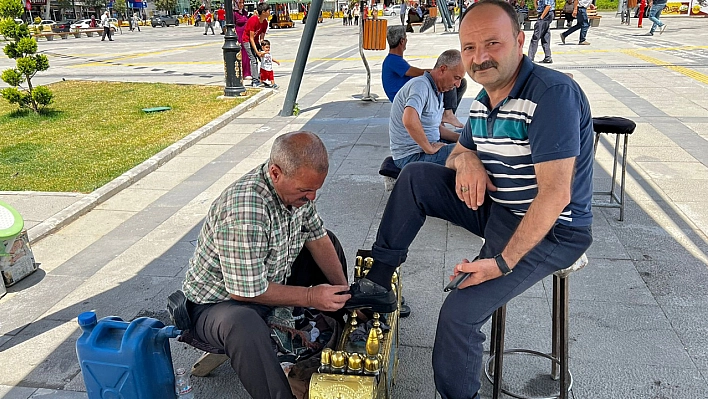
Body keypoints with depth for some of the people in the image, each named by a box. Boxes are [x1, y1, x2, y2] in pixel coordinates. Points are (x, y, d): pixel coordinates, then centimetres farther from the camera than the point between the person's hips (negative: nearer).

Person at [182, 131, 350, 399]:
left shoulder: (296, 187, -11)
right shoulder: (243, 211, -37)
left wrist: (344, 291, -4)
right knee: (243, 324, -42)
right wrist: (310, 296, -24)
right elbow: (247, 292, -31)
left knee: (330, 241, 12)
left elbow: (317, 238, 3)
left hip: (272, 280, 9)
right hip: (218, 303, -8)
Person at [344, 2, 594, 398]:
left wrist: (503, 263, -30)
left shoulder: (553, 94, -25)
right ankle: (379, 283, 4)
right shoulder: (483, 101, 2)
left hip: (550, 231, -8)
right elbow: (459, 152, 18)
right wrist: (465, 158, -9)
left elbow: (555, 194, -29)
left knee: (460, 312, -20)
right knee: (416, 177, -1)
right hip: (497, 208, 8)